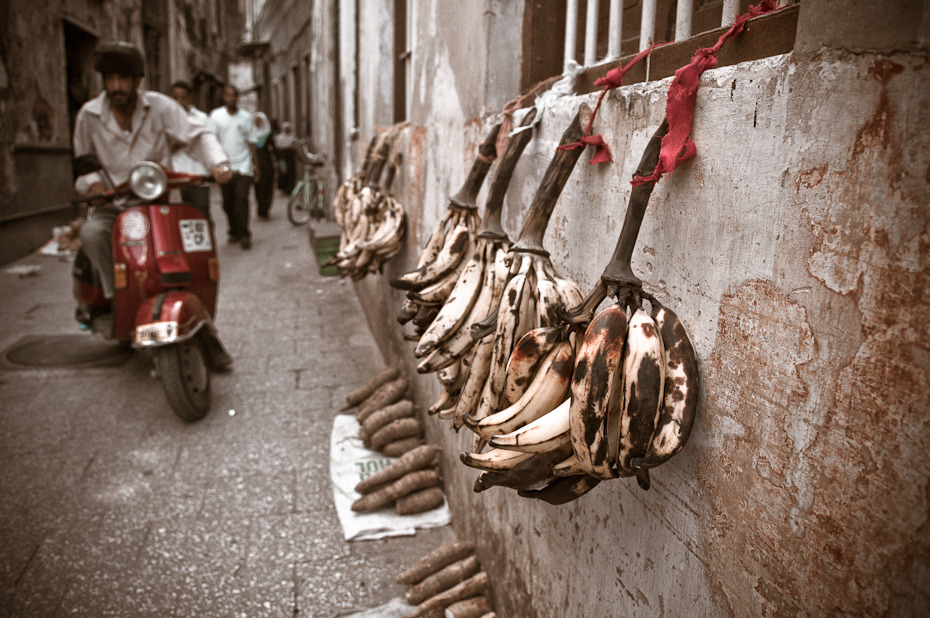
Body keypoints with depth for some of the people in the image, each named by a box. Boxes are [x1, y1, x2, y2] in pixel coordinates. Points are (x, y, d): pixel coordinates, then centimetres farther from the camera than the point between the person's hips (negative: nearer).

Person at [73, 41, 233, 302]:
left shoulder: (160, 107, 1)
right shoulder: (89, 115, 6)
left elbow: (197, 136, -2)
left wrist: (219, 163, -22)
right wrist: (93, 183, -6)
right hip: (113, 206, 1)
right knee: (91, 233, -31)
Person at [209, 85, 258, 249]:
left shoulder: (245, 117, 8)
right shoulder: (216, 115, 5)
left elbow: (251, 142, 12)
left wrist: (255, 165, 7)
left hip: (243, 166, -1)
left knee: (242, 200, -11)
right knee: (228, 202, 6)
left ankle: (244, 235, -8)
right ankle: (234, 232, 22)